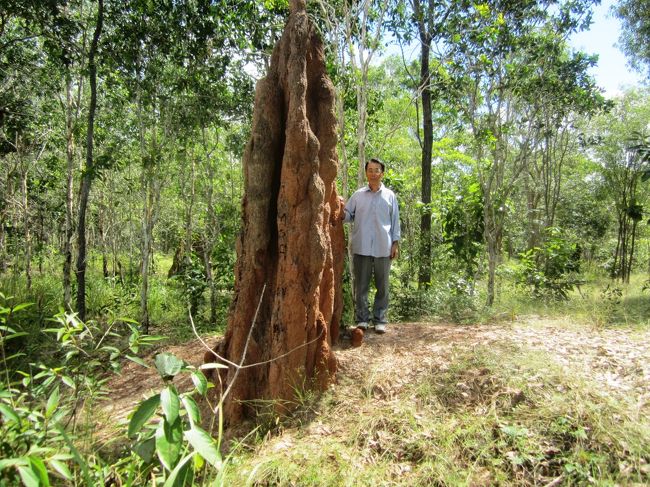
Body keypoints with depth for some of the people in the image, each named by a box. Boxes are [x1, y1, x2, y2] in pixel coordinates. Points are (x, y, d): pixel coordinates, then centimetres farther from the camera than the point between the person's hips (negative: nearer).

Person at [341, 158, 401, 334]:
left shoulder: (390, 196, 11)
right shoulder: (358, 195, 11)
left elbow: (395, 221, 10)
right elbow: (348, 215, 9)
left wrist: (395, 242, 3)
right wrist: (342, 213, -14)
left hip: (383, 248, 0)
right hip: (361, 247, 0)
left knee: (382, 285, 4)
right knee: (361, 285, 2)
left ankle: (380, 320, 11)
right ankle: (362, 319, 9)